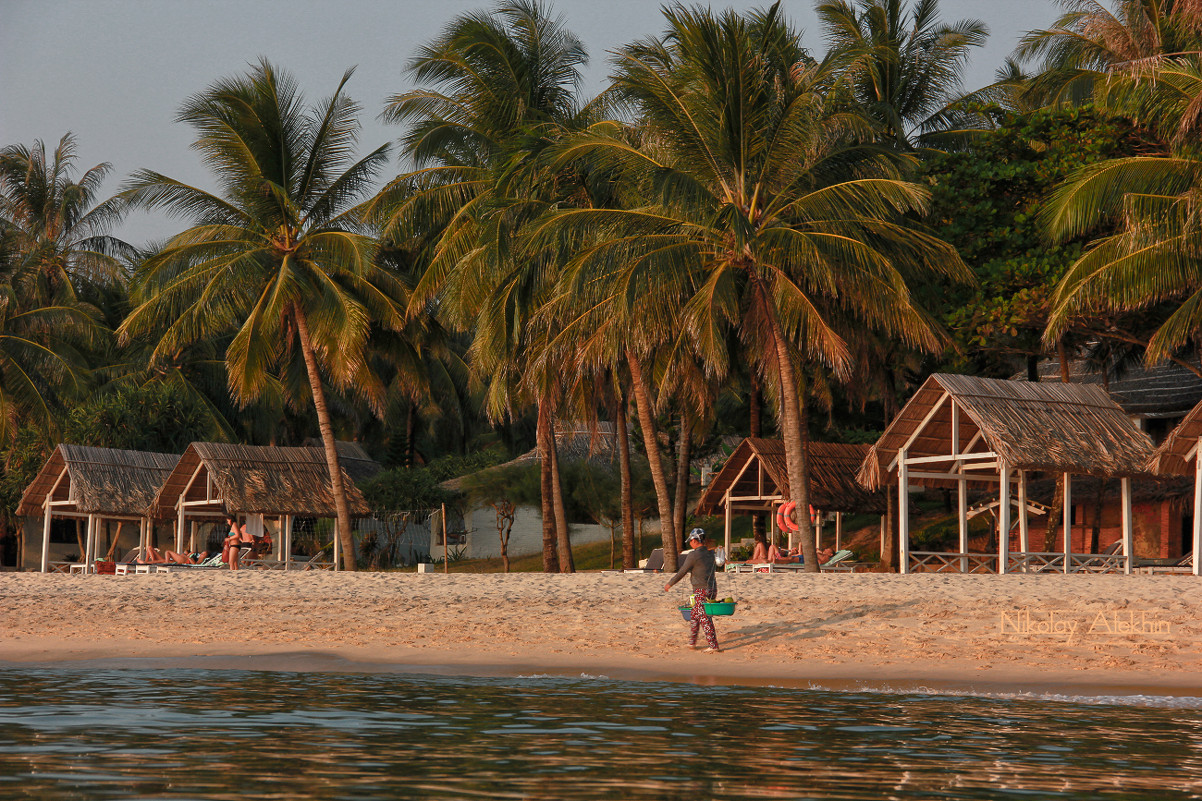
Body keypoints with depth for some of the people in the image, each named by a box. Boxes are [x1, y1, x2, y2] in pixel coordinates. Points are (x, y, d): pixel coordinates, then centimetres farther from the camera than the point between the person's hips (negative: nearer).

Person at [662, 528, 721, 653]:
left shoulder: (694, 555, -13)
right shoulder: (710, 553, 8)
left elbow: (682, 572, -6)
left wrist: (669, 584, 7)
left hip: (701, 590, -8)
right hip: (712, 588, 8)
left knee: (705, 619, -4)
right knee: (695, 615, 19)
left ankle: (713, 646, -5)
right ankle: (692, 642, 26)